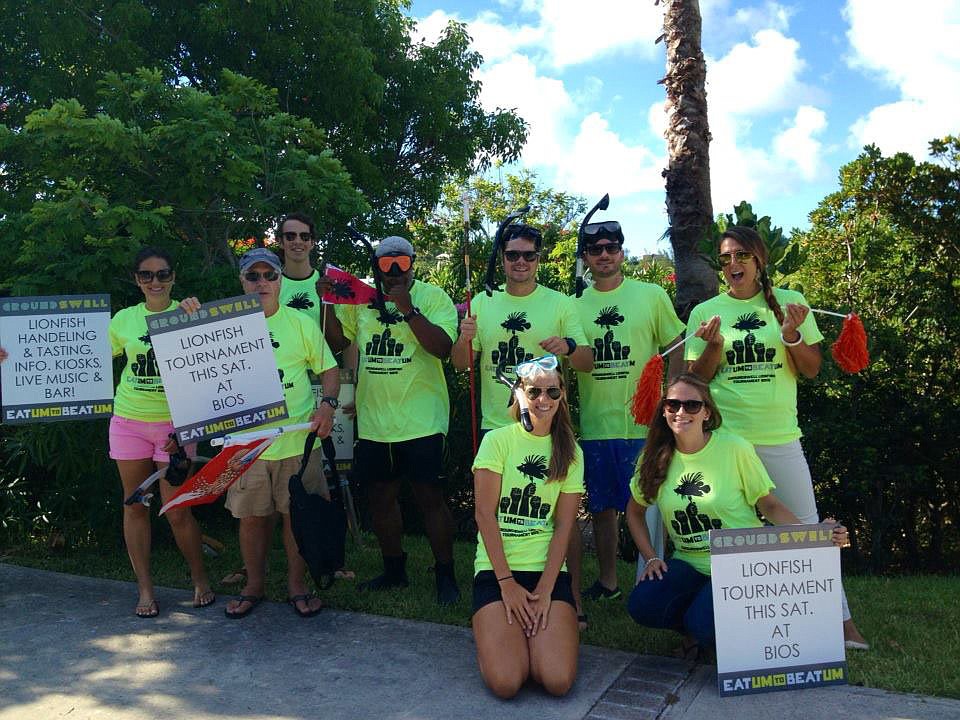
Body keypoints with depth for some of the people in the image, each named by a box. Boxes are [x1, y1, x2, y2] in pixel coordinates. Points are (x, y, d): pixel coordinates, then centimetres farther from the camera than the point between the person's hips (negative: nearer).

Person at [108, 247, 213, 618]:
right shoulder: (124, 319, 6)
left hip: (175, 423, -3)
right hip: (129, 421, 3)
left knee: (177, 511, -2)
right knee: (134, 506, 8)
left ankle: (200, 579, 20)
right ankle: (145, 588, 22)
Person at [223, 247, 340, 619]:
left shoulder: (301, 323, 4)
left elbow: (329, 368, 6)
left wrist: (327, 404, -9)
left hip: (298, 439, 0)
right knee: (251, 518, 10)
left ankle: (297, 586, 25)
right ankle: (253, 586, 30)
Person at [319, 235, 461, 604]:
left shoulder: (433, 297, -4)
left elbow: (443, 347, -17)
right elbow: (337, 342, 10)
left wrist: (407, 309, -25)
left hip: (421, 420, -5)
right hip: (373, 421, 5)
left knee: (430, 497, 1)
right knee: (380, 497, 14)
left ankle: (445, 575, 16)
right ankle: (394, 570, 32)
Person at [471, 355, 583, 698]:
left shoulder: (570, 452, 6)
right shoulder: (498, 440, -2)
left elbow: (564, 525, 1)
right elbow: (485, 514, -7)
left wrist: (546, 589, -9)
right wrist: (507, 583, -11)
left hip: (549, 570, 2)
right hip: (496, 569, -2)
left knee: (558, 680, -16)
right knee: (505, 682, -19)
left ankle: (537, 631, 15)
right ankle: (498, 632, 13)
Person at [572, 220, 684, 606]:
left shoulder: (652, 295, 3)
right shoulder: (575, 305, 7)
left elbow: (677, 349, 5)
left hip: (644, 423, -2)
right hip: (594, 425, 3)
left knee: (649, 507, 2)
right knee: (602, 508, 13)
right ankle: (607, 582, 29)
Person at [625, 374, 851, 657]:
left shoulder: (735, 448, -13)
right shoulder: (655, 457, -3)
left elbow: (770, 505, -5)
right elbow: (635, 511, 11)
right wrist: (650, 557, 0)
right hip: (689, 565, 4)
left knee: (701, 625, -27)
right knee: (642, 606, -21)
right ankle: (699, 624, 9)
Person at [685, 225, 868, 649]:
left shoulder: (789, 303, 4)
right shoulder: (706, 312, 3)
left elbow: (811, 371, 4)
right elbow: (697, 379, 4)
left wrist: (792, 335, -13)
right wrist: (714, 345, -14)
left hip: (780, 436, 0)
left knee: (807, 530, 6)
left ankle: (839, 619, 20)